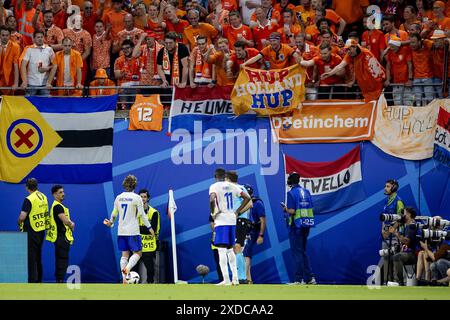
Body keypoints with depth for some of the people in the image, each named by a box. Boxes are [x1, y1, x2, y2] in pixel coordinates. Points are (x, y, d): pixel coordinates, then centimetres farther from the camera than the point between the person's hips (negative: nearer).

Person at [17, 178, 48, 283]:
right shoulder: (44, 197, 6)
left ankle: (32, 280, -5)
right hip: (41, 230, 8)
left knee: (31, 257, -4)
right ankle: (39, 280, 21)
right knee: (38, 257, 16)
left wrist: (19, 222, -2)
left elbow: (22, 216, -21)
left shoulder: (29, 199, -18)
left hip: (31, 231, -8)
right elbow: (46, 213, 15)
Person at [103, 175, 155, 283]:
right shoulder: (136, 198, -8)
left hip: (121, 231, 5)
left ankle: (124, 278, 2)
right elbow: (142, 215, -9)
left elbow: (114, 213, 15)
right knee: (137, 253, 2)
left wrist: (111, 223, 35)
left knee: (124, 254, 9)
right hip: (133, 231, -5)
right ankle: (127, 268, -23)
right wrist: (149, 227, -1)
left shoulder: (119, 198, 6)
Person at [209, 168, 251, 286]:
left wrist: (212, 213, -10)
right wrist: (238, 211, 13)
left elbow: (212, 200, -25)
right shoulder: (232, 186, 11)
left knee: (222, 250, -7)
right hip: (232, 220, 6)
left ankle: (226, 280, -14)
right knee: (230, 249, 17)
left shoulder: (214, 186, -7)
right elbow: (247, 197, 11)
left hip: (221, 220, -6)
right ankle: (235, 278, 15)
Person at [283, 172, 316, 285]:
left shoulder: (292, 193, -11)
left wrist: (285, 209, 3)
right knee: (303, 251, 15)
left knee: (297, 252, -3)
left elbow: (292, 211, -18)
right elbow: (310, 209, 10)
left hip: (296, 226, -6)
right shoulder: (306, 192, 9)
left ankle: (299, 279, -4)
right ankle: (309, 277, 11)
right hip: (306, 225, 6)